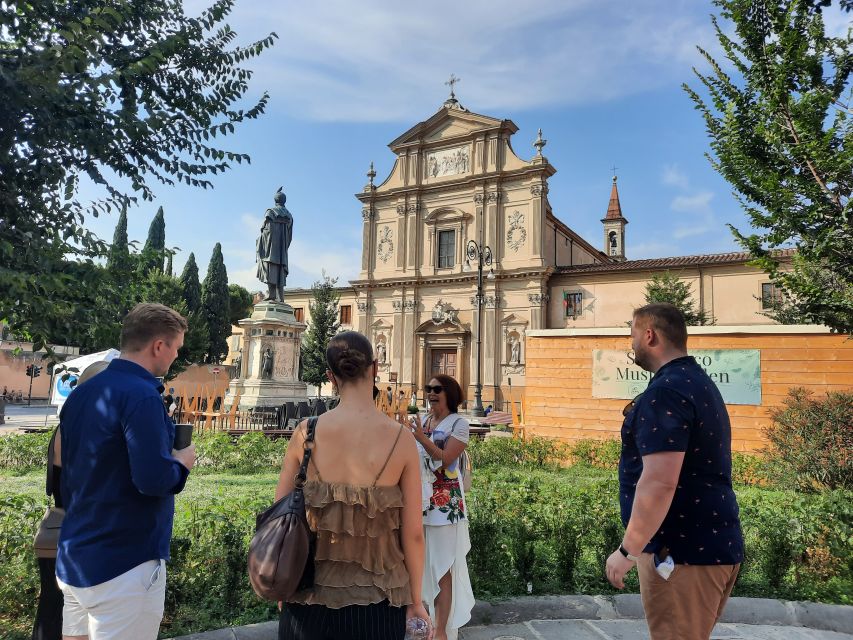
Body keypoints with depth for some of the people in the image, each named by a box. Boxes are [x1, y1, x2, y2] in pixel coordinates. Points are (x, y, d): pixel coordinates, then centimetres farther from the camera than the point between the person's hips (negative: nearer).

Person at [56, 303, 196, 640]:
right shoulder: (141, 395, -21)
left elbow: (68, 475, 15)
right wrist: (183, 462, -6)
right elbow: (152, 480, -26)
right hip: (123, 564, -8)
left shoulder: (81, 393, 7)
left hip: (74, 558, 8)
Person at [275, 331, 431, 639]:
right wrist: (415, 598, 6)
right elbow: (413, 534, -9)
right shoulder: (401, 439, -14)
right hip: (376, 603, -1)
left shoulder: (306, 432, -11)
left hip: (310, 596, 1)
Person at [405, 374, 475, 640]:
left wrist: (421, 437, -22)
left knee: (442, 568, 0)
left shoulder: (458, 423, -6)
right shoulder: (422, 421, 11)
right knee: (421, 565, 13)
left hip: (445, 504, -6)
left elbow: (445, 459, -16)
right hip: (419, 499, 6)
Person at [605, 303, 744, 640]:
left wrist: (628, 550, -20)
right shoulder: (699, 382, 14)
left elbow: (659, 482, -28)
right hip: (713, 542, 10)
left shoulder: (666, 390, -21)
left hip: (682, 550, -10)